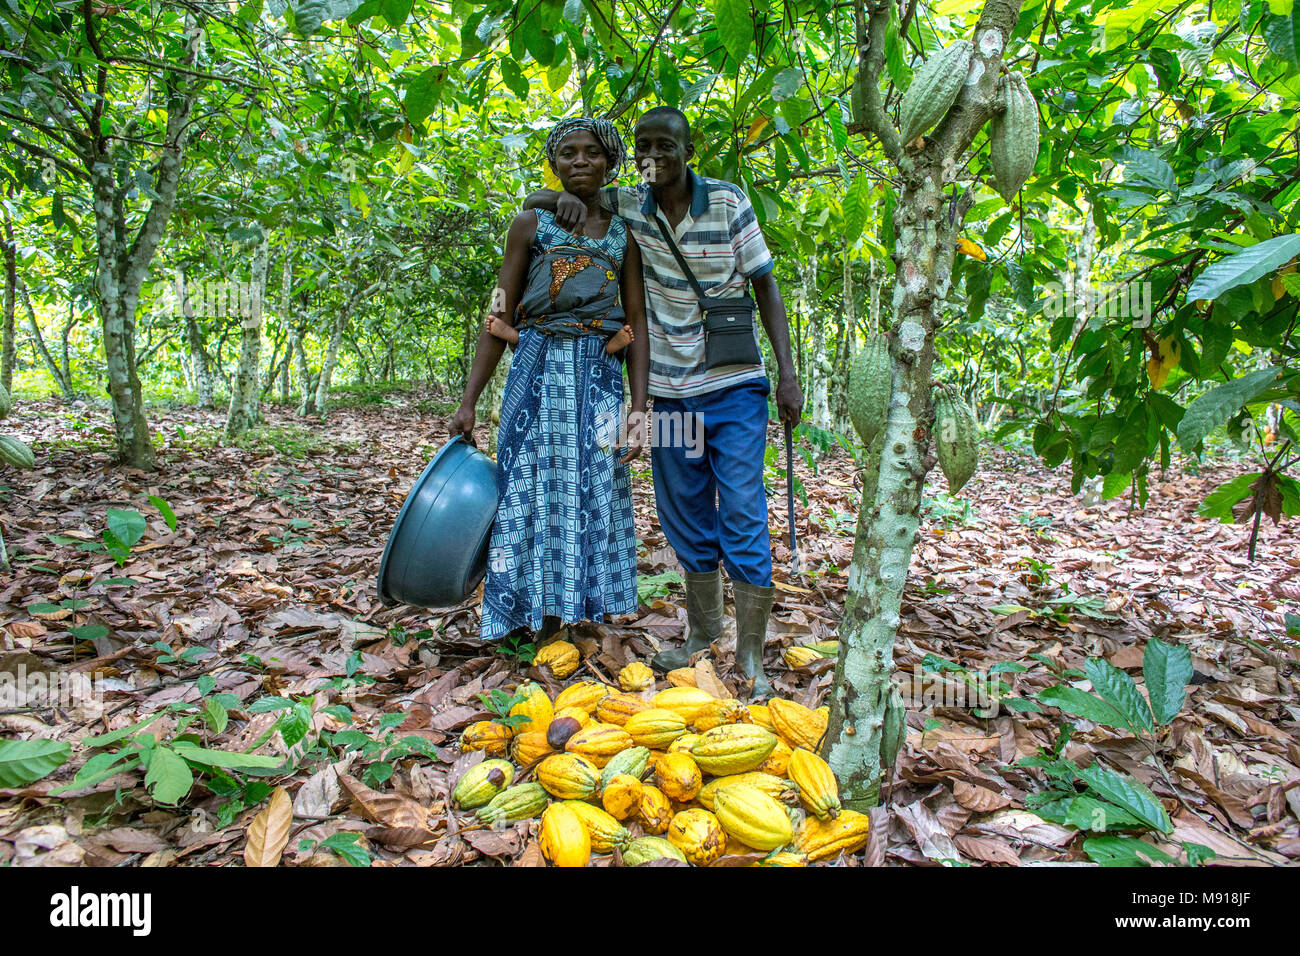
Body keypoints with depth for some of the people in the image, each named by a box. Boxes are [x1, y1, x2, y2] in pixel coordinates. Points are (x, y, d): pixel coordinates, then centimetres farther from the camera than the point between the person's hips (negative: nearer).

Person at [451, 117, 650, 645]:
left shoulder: (625, 235, 11)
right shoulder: (531, 225, 7)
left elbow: (637, 325, 6)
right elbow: (499, 319, 5)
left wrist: (639, 410, -3)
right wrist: (468, 402, -2)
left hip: (599, 378, 2)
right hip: (539, 371, -1)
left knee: (591, 496, 1)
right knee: (531, 490, -1)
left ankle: (554, 616, 13)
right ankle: (524, 615, 10)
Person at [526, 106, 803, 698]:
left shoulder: (728, 202, -5)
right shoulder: (626, 206, 2)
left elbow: (765, 286, -2)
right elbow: (535, 201, 11)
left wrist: (787, 373, -10)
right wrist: (566, 199, -13)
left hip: (734, 388, -3)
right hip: (670, 390, 4)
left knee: (744, 518, -5)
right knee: (684, 516, 11)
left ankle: (751, 654, 4)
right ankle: (702, 632, 28)